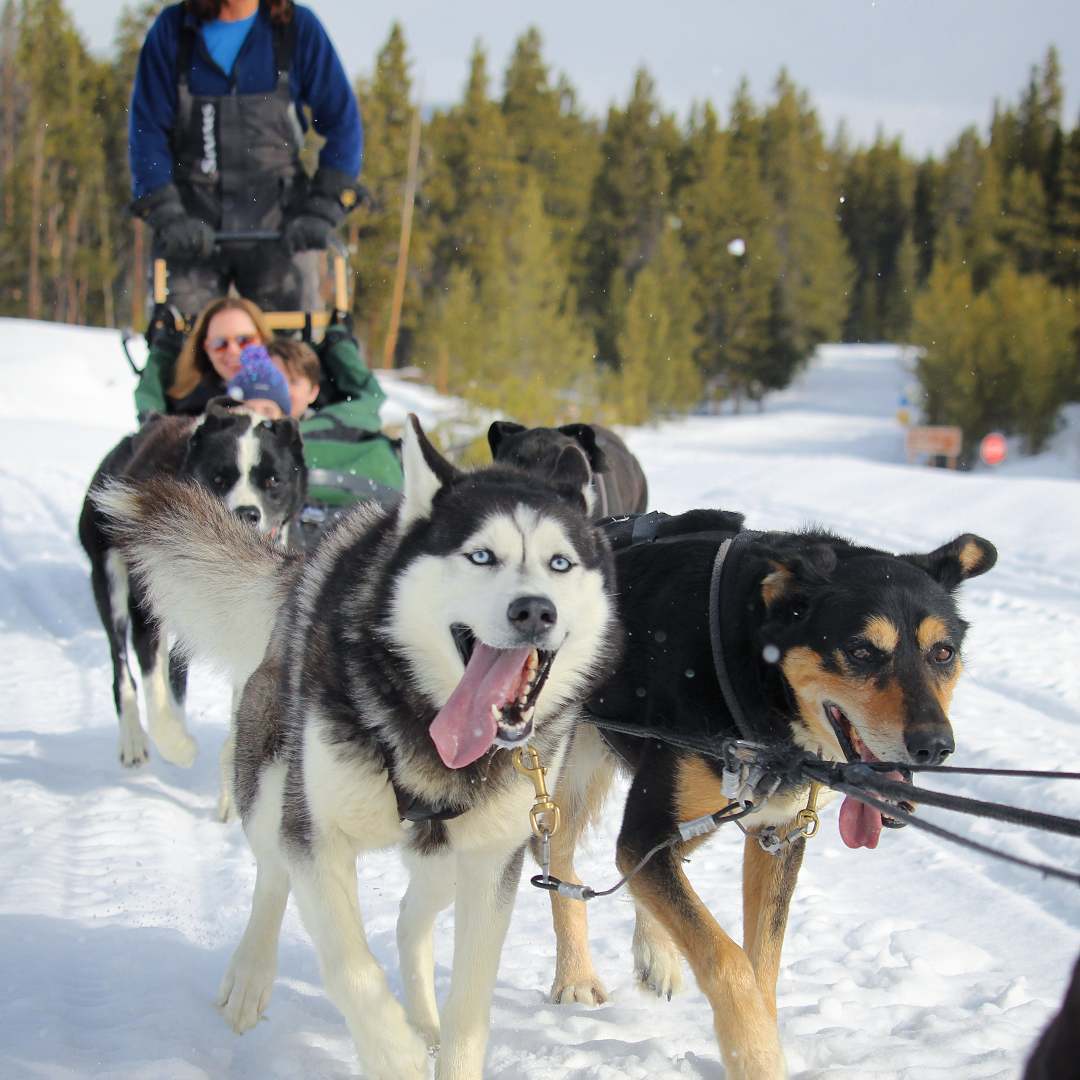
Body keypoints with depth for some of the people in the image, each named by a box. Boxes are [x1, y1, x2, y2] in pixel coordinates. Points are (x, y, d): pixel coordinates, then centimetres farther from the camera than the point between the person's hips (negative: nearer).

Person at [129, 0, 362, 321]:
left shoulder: (298, 28, -1)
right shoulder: (173, 29, 1)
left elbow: (343, 123, 2)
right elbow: (147, 130, 2)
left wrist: (322, 212, -8)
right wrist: (166, 216, -10)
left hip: (279, 225, 0)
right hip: (193, 228, 1)